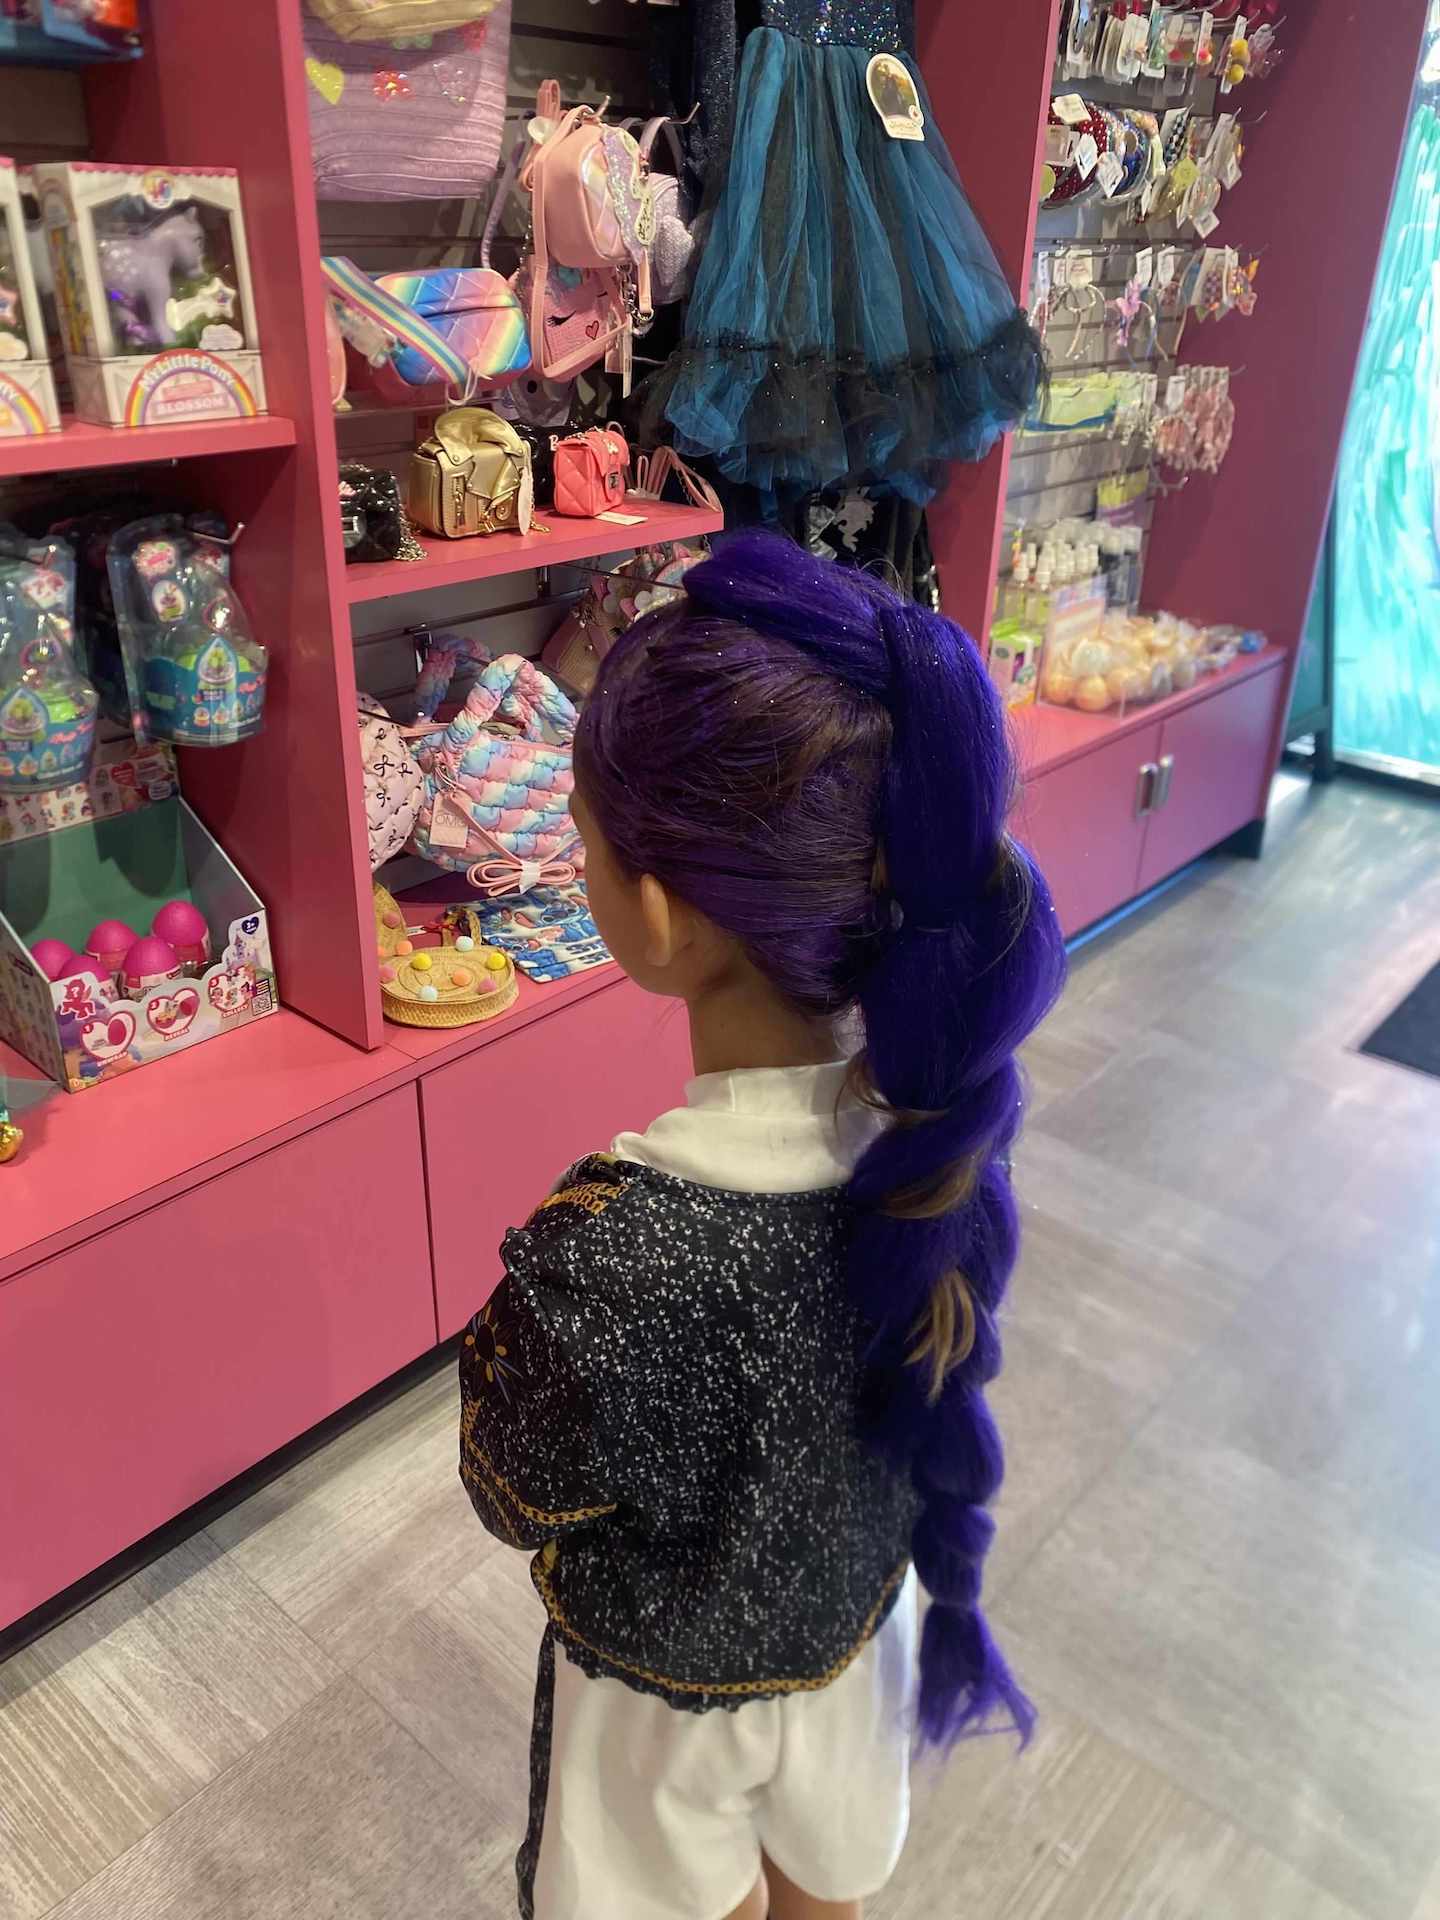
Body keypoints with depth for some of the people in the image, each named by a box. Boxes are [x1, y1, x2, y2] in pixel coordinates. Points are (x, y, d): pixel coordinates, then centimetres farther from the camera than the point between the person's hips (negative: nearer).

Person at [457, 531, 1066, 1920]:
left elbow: (518, 1501, -21)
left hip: (681, 1680, -4)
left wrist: (504, 1323, -7)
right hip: (860, 1605, 4)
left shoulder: (610, 1254, -43)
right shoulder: (945, 1092, -26)